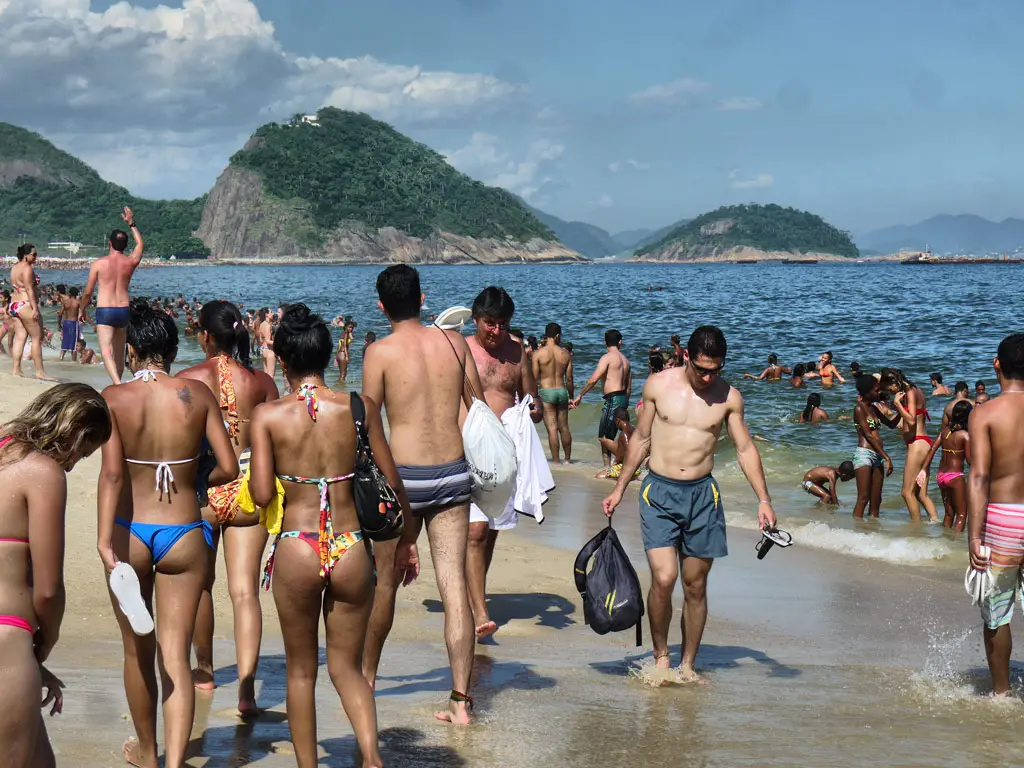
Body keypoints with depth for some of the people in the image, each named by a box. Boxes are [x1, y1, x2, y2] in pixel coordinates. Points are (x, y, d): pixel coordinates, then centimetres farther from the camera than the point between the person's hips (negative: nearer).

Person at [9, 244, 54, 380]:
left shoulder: (15, 268, 16)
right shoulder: (27, 268, -13)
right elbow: (29, 289, -18)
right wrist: (35, 308, -20)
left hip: (14, 305, 9)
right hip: (26, 305, -9)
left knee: (20, 338, 8)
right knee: (37, 338, -5)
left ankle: (16, 370, 5)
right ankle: (40, 372, -6)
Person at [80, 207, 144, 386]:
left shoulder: (99, 263, -6)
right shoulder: (130, 262, 2)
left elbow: (88, 292, 0)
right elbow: (141, 244, 25)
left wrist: (82, 310, 16)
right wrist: (132, 224, 32)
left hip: (104, 311, -4)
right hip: (124, 309, 4)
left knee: (106, 351, -12)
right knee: (119, 351, 19)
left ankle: (117, 384, -33)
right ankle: (118, 381, 32)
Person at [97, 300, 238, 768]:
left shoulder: (114, 398, -7)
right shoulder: (197, 395, -4)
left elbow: (112, 472, -17)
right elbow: (228, 468, -5)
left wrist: (104, 541, -21)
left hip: (130, 534, 0)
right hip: (184, 536, 0)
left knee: (138, 651, 18)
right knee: (175, 655, 2)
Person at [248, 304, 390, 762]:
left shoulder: (267, 415, -5)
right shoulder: (359, 408, -2)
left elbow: (261, 495, -11)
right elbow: (392, 486, 2)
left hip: (296, 550, -1)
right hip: (352, 550, 1)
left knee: (300, 670, 17)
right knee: (346, 667, 15)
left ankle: (307, 764, 24)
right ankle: (371, 753, -7)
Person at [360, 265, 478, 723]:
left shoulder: (380, 352, -7)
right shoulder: (453, 342, 3)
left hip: (405, 477, -3)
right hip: (454, 474, 3)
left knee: (386, 582, 15)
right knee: (454, 586, 2)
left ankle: (367, 676, 34)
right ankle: (461, 700, 0)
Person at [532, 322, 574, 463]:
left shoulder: (538, 353, -5)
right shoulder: (565, 354, 4)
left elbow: (535, 378, -6)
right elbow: (569, 379, 7)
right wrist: (571, 397, 18)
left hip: (546, 391, -3)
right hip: (562, 390, 3)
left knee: (552, 428, -3)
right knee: (564, 427, 15)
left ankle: (556, 460, -4)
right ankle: (567, 459, 24)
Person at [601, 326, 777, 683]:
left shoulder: (728, 396, 0)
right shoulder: (658, 385, -1)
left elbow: (745, 448, 8)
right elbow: (641, 439, 9)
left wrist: (764, 499, 1)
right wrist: (619, 489, 10)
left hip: (702, 494, 2)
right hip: (659, 492, -1)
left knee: (695, 586, 6)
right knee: (663, 578, -15)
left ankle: (688, 664, 19)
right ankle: (660, 655, 6)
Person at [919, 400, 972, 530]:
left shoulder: (945, 430, 4)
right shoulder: (965, 435, -13)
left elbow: (932, 450, 5)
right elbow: (969, 460, -15)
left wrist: (924, 469, 10)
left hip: (940, 475, 6)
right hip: (955, 476, -6)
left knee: (949, 513, 19)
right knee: (961, 514, 2)